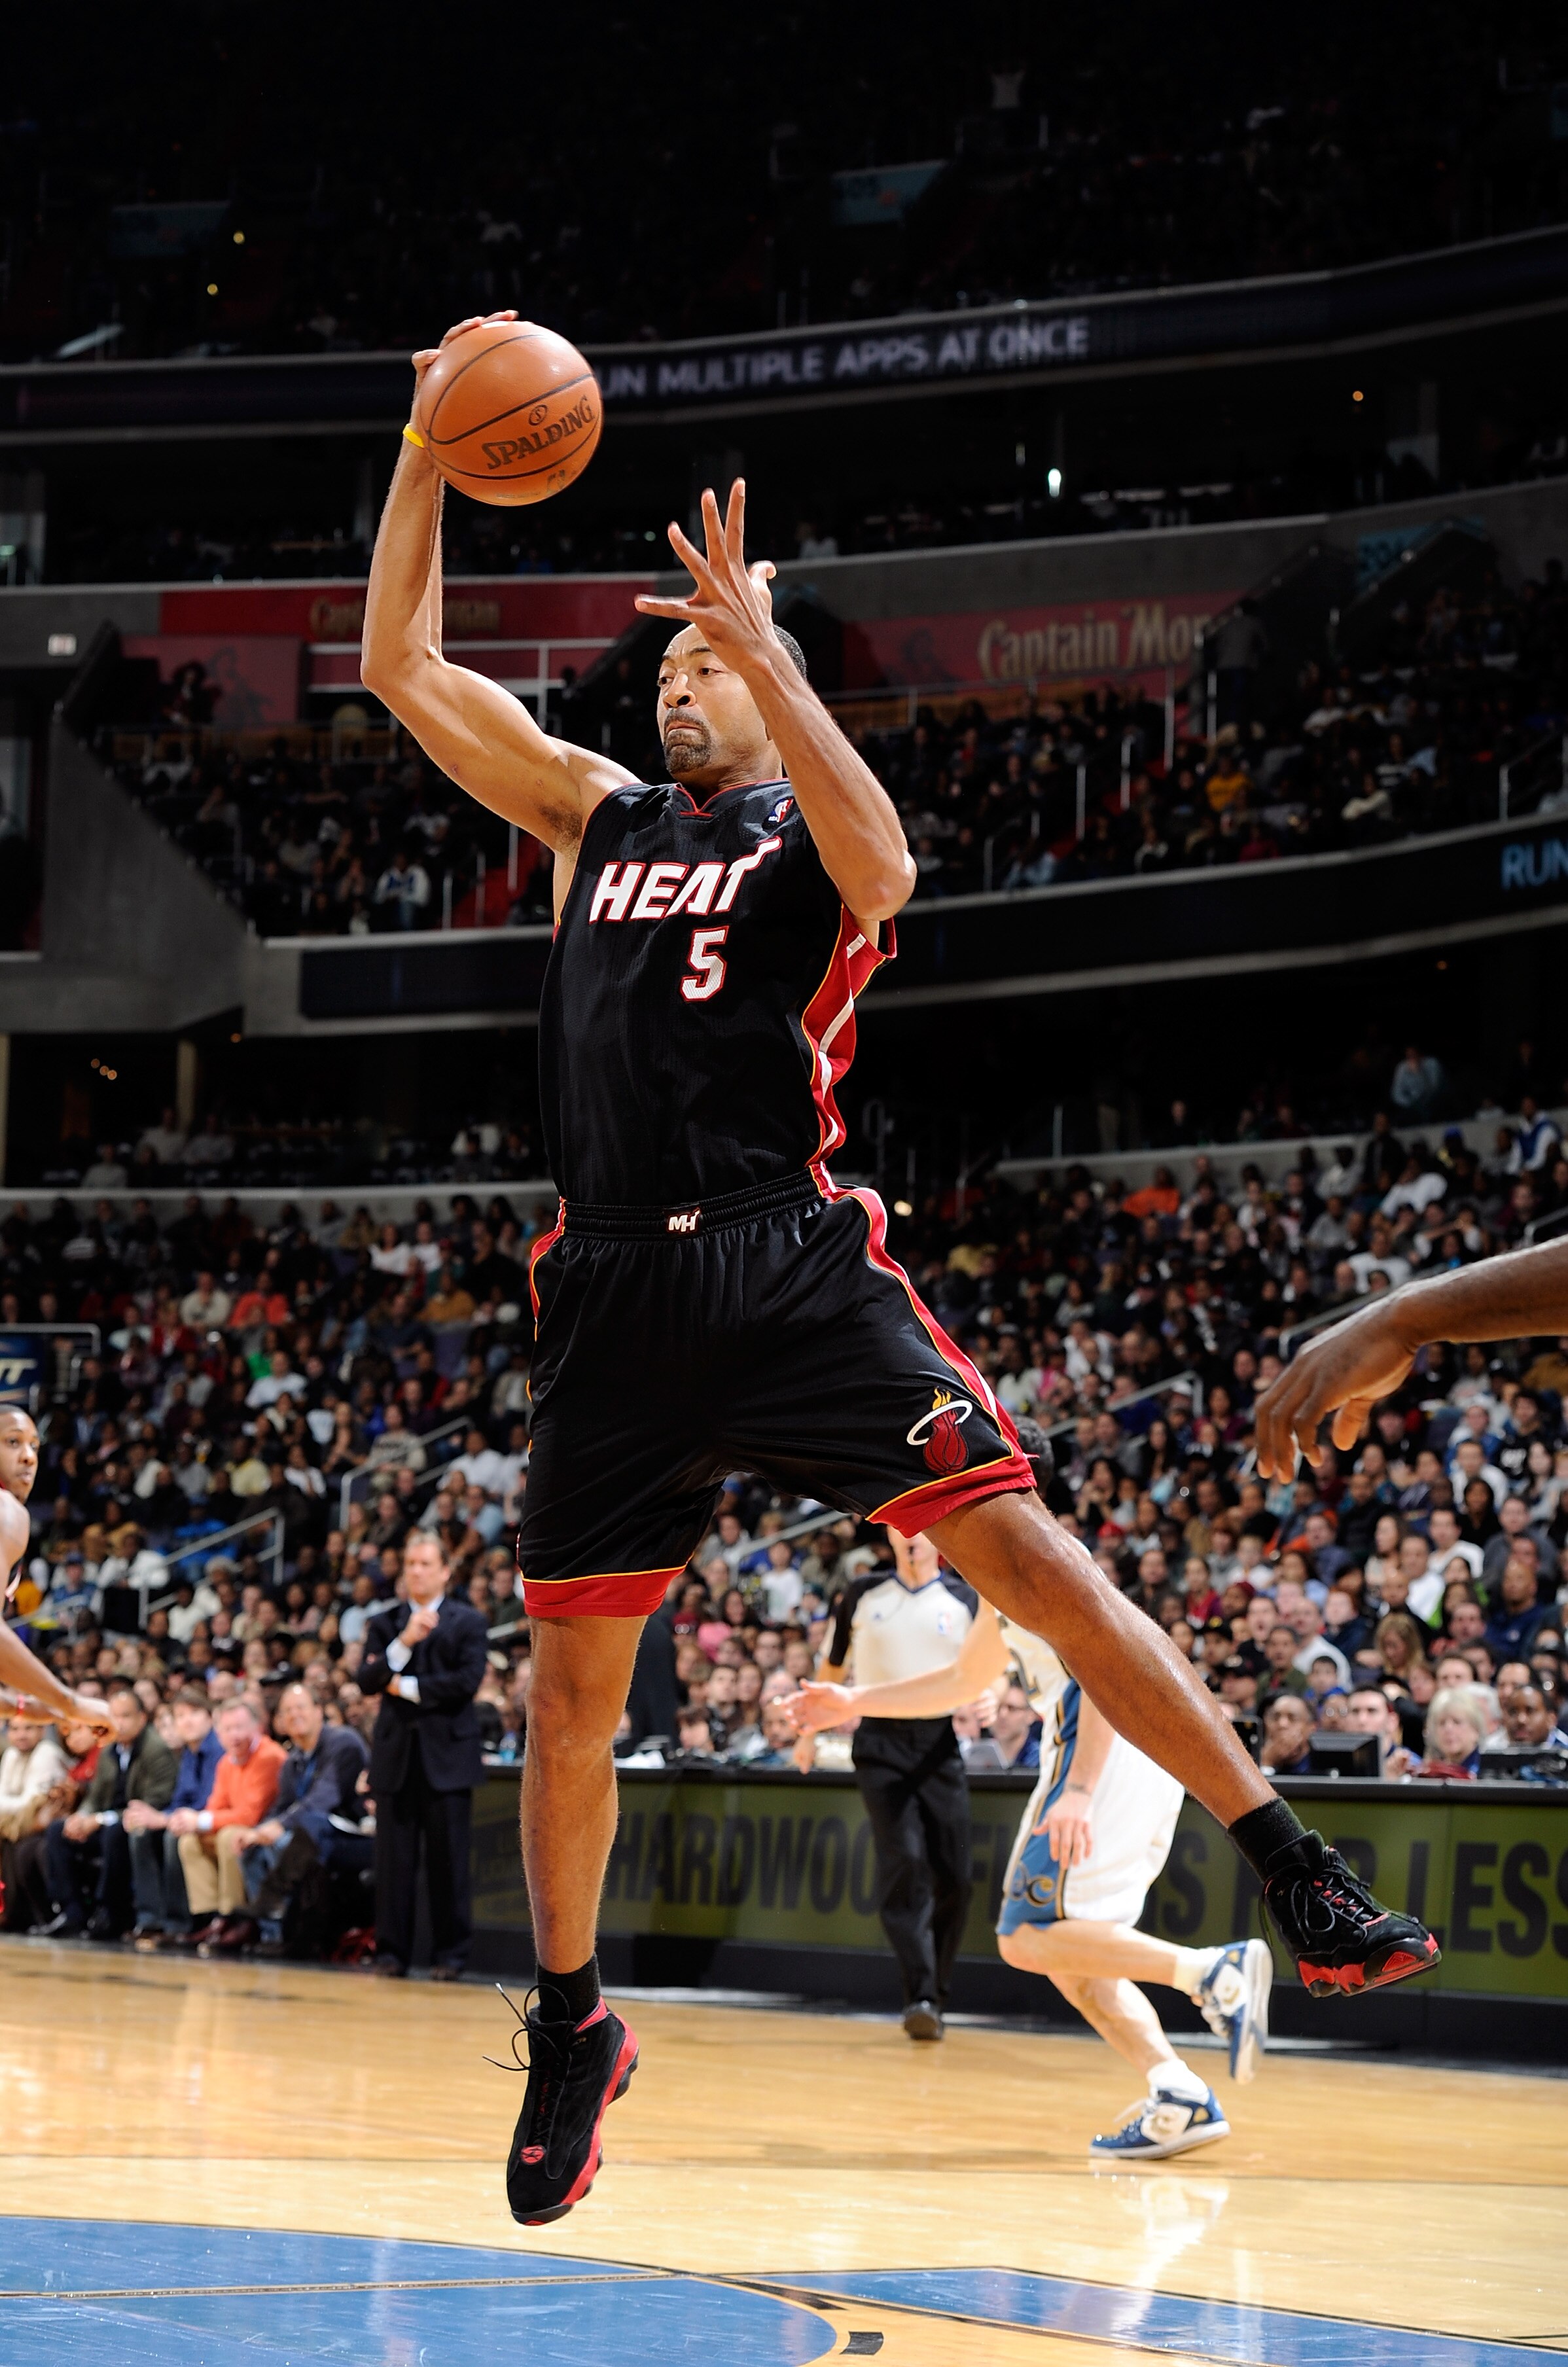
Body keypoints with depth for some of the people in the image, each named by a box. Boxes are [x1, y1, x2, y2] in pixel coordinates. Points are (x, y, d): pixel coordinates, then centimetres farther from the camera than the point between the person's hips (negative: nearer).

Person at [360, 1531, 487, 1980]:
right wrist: (403, 1643, -13)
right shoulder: (385, 1624, 14)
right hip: (396, 1754, 3)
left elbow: (468, 1680, -9)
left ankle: (451, 1954, 1)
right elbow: (366, 1681, 1)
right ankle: (391, 1952, 5)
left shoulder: (466, 1621, 5)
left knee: (448, 1860, -3)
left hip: (447, 1755, -3)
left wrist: (407, 1686, -5)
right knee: (394, 1859, 1)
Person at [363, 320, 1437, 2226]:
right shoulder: (595, 813, 18)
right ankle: (573, 2028, 24)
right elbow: (402, 669, 15)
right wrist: (427, 458, 7)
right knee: (571, 1677, 6)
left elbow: (883, 873, -20)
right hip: (616, 1298, 4)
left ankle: (1299, 1885, -15)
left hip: (793, 1270, -4)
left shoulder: (808, 834, 6)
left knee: (1018, 1545, -16)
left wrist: (759, 640, -21)